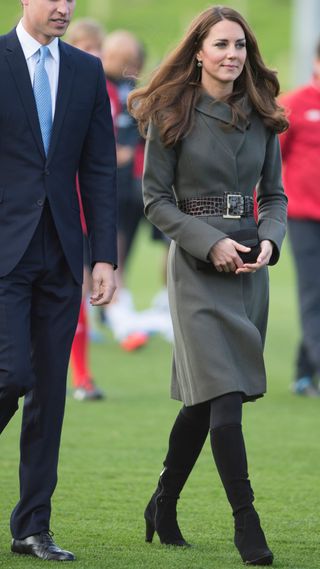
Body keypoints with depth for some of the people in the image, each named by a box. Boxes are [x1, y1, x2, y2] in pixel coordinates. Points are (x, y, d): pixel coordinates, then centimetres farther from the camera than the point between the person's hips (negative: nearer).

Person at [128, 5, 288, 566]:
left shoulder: (261, 118, 9)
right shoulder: (172, 115, -4)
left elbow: (275, 194, 13)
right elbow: (156, 199, -4)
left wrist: (269, 240, -7)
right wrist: (210, 242, -15)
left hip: (250, 267, 5)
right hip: (196, 266, -5)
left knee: (205, 397, 11)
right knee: (224, 393, -13)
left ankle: (164, 505, 26)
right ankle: (245, 519, -12)